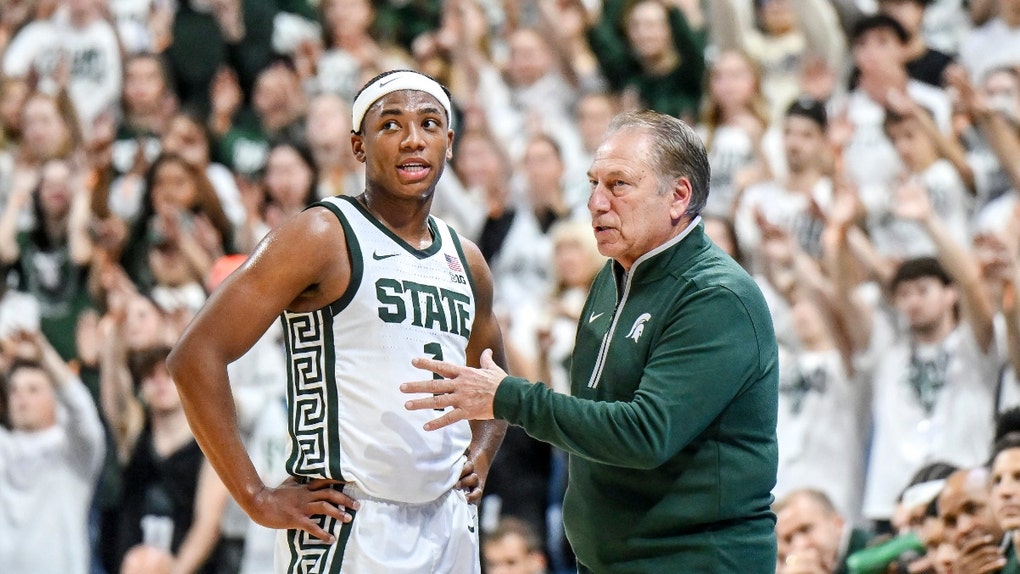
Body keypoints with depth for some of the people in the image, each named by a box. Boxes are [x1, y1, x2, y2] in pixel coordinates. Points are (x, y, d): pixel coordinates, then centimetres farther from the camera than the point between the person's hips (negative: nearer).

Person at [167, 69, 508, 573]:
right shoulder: (322, 238, -7)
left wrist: (480, 455, 12)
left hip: (451, 524, 7)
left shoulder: (465, 260, 14)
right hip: (348, 527, -7)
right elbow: (195, 356, -14)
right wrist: (258, 499, -15)